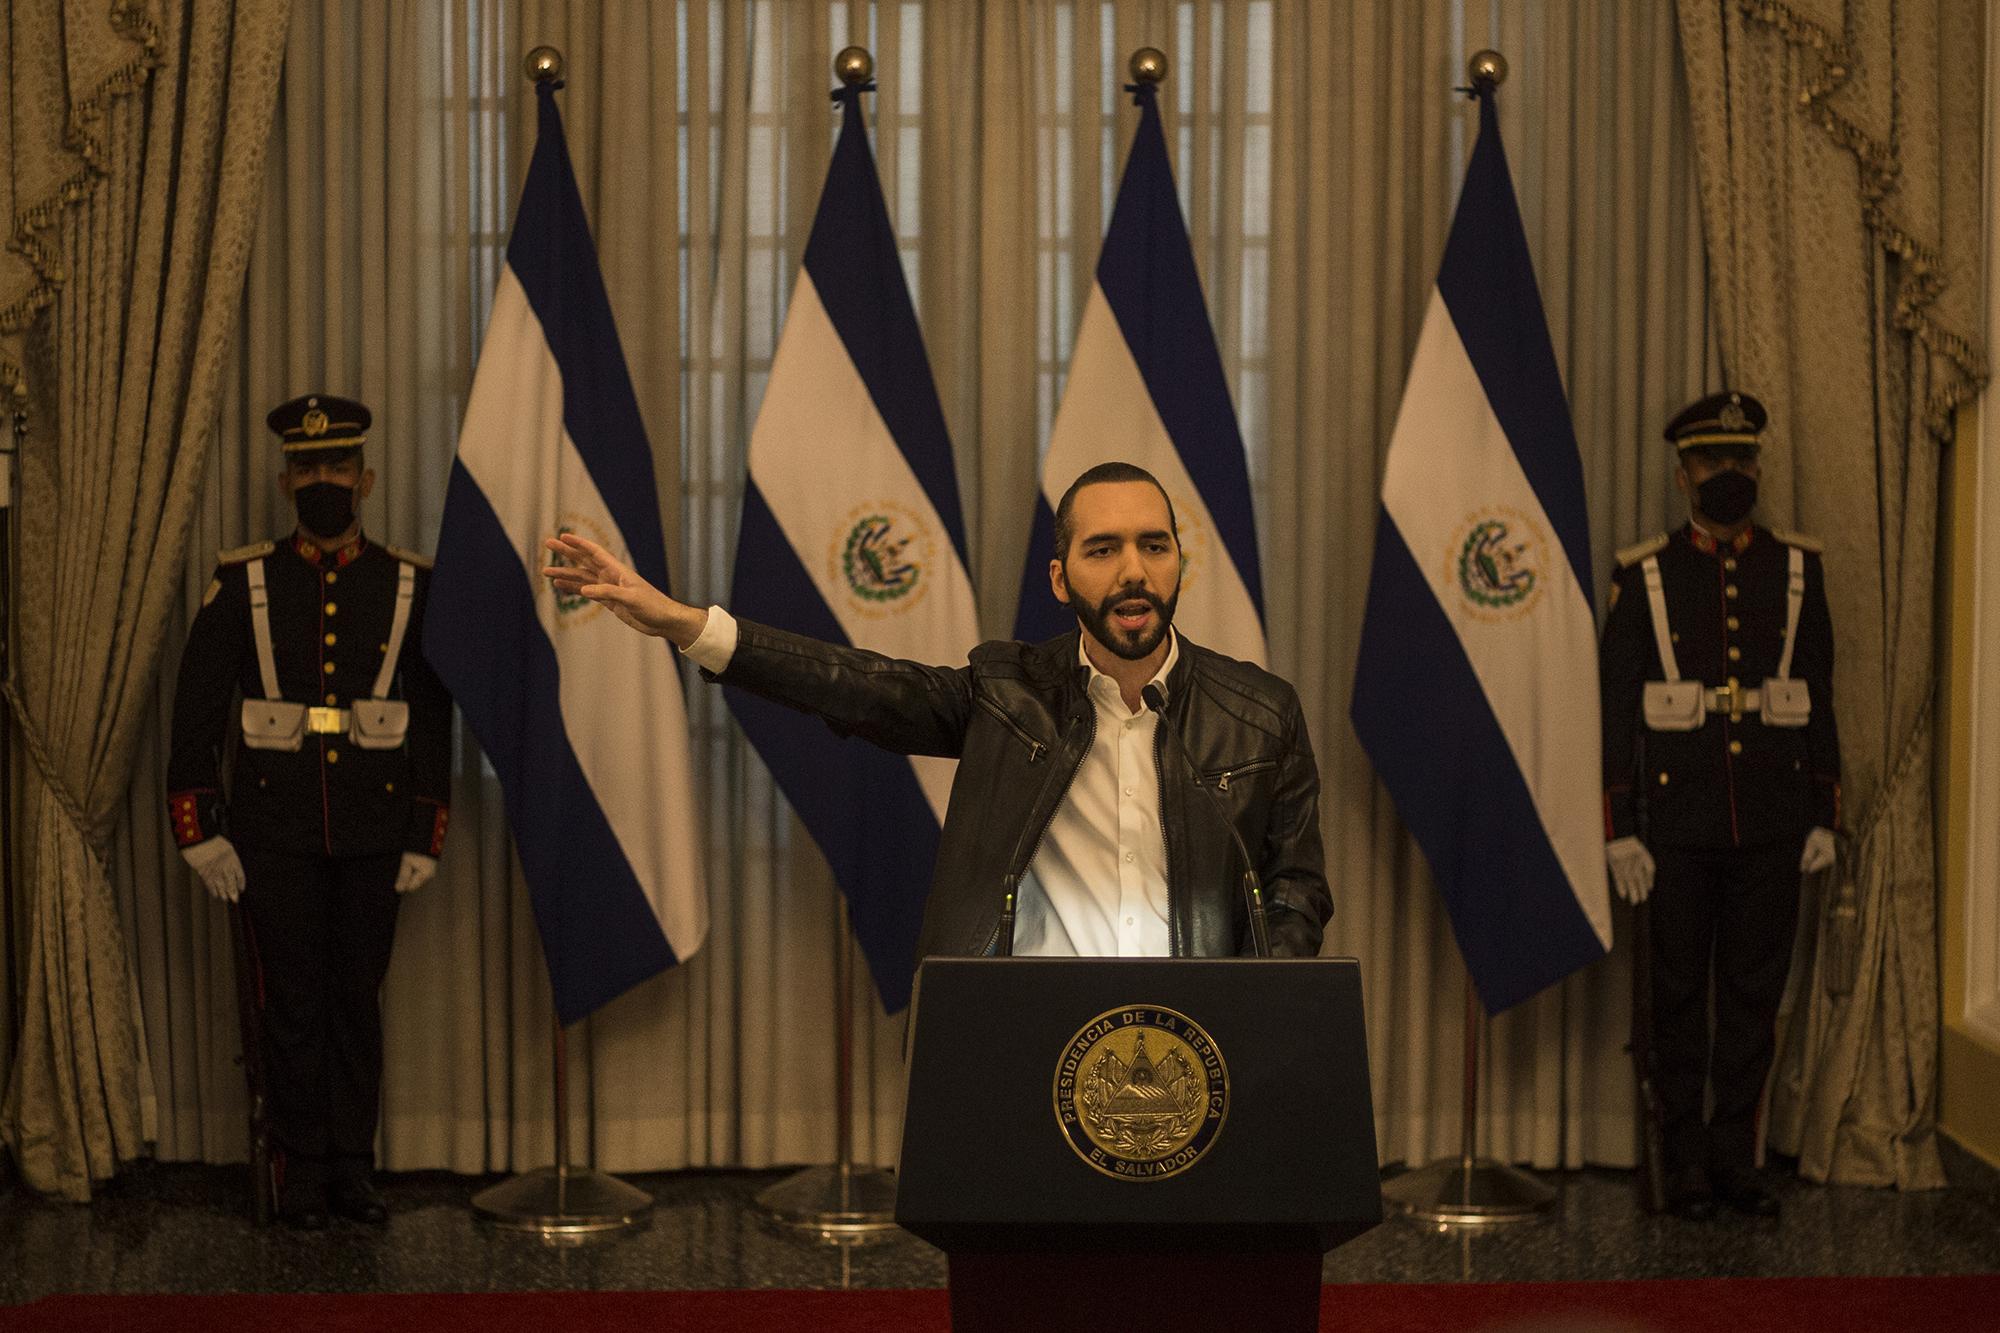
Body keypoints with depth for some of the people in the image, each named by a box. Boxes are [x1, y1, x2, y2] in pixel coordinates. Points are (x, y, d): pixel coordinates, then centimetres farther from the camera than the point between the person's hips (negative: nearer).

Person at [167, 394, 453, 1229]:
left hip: (373, 836, 1)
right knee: (292, 1004, 4)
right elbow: (196, 712, 0)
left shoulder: (409, 586, 3)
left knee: (358, 999, 8)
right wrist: (200, 831, -4)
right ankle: (303, 1169, 14)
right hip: (273, 831, -1)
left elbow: (433, 720, 5)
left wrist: (424, 838, 2)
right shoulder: (242, 583, 0)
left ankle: (353, 1165, 17)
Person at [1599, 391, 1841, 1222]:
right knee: (1679, 992, 4)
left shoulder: (1798, 569, 7)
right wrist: (1619, 830, -5)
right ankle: (1686, 1163, 14)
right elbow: (1617, 707, 0)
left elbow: (1820, 698, 9)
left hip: (1773, 823, 2)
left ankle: (1737, 1155, 16)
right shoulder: (1645, 575, 1)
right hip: (1678, 822, -2)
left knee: (1755, 994, 6)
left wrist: (1824, 817, 4)